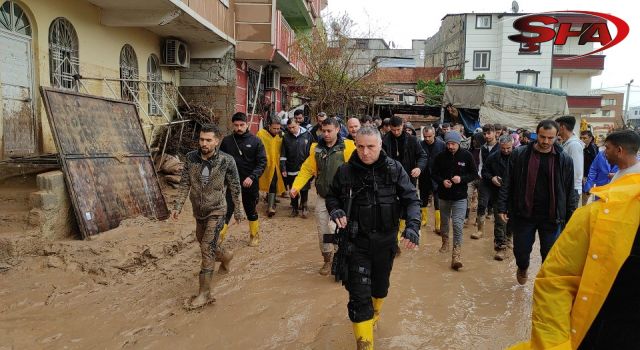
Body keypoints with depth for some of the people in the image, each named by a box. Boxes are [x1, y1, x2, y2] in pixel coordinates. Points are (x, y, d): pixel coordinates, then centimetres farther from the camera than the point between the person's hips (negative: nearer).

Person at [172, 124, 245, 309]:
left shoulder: (226, 161, -16)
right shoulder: (191, 158, -7)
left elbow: (235, 188, -7)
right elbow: (184, 184, -1)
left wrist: (238, 211, -1)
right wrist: (178, 206, -8)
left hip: (216, 211, -5)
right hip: (198, 211, 5)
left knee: (207, 248, -11)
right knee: (202, 242, 22)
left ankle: (205, 293, -2)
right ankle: (225, 255, 54)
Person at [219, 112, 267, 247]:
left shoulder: (255, 141, -5)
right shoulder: (226, 141, 0)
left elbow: (262, 162, -8)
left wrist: (252, 177, -21)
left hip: (249, 184, 0)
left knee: (251, 211, 15)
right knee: (226, 210, -5)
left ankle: (254, 235, 33)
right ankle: (219, 237, -1)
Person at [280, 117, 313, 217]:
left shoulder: (307, 135, -4)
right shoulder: (286, 137, -2)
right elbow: (283, 154, 1)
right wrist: (283, 168, -3)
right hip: (291, 169, 1)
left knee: (304, 190, 6)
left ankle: (304, 208, 22)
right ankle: (294, 208, 24)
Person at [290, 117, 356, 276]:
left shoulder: (347, 147, -10)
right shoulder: (316, 148, 3)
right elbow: (307, 169, 6)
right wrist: (296, 186, -6)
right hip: (322, 197, 4)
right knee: (323, 231, 10)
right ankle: (328, 260, 30)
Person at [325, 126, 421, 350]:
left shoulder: (394, 169, -9)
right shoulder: (346, 171, -9)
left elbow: (411, 199, -8)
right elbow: (332, 196, 5)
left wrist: (412, 226, -25)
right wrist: (335, 210, -16)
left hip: (385, 241, 2)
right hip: (356, 241, -2)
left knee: (380, 286, 25)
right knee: (359, 295, -6)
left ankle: (374, 313, 56)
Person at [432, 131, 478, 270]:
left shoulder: (466, 156, -7)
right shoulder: (440, 157, -5)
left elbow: (474, 174, -2)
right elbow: (434, 174, 4)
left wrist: (461, 179, -19)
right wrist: (442, 181, -16)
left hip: (460, 197, -2)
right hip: (444, 196, 3)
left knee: (458, 224, -11)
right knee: (444, 221, 18)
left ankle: (456, 254, -8)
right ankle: (445, 241, 43)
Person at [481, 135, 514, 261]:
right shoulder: (492, 158, -1)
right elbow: (484, 172, 10)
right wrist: (491, 178, -9)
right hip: (498, 194, 0)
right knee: (499, 221, -1)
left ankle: (508, 236, 43)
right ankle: (501, 247, 5)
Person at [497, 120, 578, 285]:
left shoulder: (564, 159, -3)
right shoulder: (520, 154, -4)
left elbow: (570, 191, 2)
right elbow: (508, 183, -1)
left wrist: (571, 218, 2)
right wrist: (502, 207, -5)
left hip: (551, 217, 0)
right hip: (524, 214, 0)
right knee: (521, 250, 13)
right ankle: (523, 268, 46)